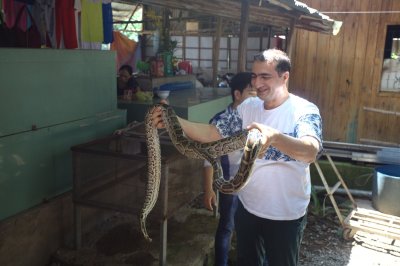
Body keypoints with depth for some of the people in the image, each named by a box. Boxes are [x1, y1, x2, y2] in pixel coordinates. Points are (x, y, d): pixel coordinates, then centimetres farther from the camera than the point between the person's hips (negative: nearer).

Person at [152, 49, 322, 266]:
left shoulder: (304, 111, -18)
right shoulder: (248, 106, -1)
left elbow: (311, 152, -37)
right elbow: (213, 134, -5)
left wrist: (273, 136, -57)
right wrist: (174, 121, -20)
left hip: (285, 215, -4)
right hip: (247, 207, 5)